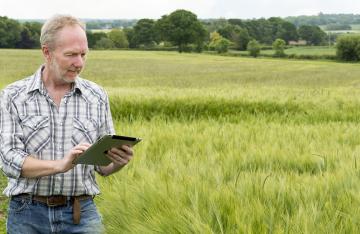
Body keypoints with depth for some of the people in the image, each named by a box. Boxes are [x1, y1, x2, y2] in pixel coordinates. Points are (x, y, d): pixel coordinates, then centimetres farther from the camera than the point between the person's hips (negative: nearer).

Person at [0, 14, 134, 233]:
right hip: (28, 215, -1)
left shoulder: (97, 96, 5)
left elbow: (103, 165, 8)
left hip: (81, 214, 1)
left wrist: (119, 161, -15)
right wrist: (60, 165, -25)